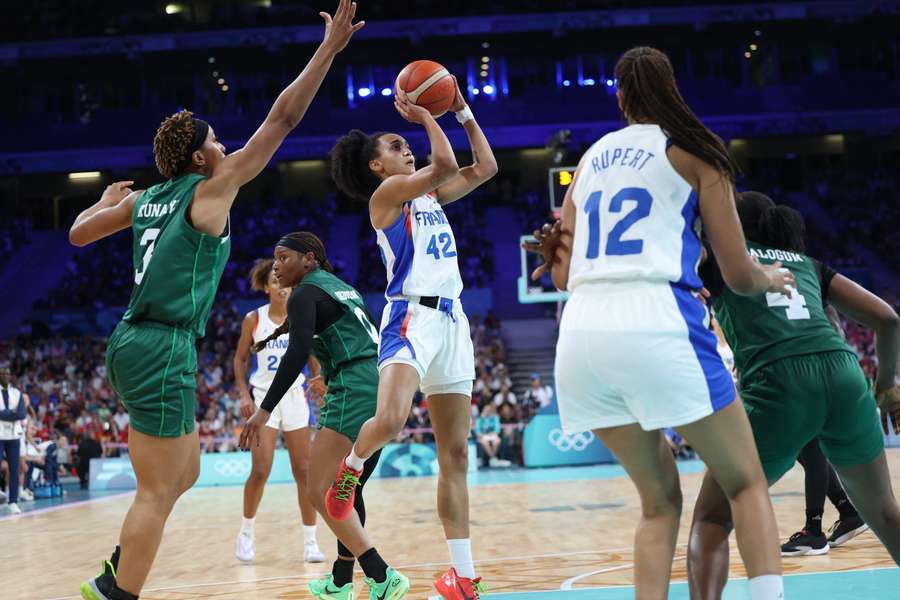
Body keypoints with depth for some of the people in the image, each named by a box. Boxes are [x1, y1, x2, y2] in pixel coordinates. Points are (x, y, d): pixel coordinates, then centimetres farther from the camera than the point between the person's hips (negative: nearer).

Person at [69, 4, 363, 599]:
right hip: (163, 349, -9)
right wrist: (328, 49, -4)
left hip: (135, 343, 9)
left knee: (184, 473, 19)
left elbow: (78, 233, 25)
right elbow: (283, 119, -7)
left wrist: (109, 201, 44)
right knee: (158, 492, -4)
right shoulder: (212, 188, -5)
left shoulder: (144, 199, 13)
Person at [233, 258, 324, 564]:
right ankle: (246, 534, 12)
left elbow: (314, 360, 7)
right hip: (263, 397, -1)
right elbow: (240, 359, 6)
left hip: (294, 397, 2)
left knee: (304, 471, -1)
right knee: (261, 470, -9)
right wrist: (244, 394, -5)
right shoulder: (254, 319, -3)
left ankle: (310, 542, 6)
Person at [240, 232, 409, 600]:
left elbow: (297, 353, -18)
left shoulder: (305, 294, -3)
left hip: (355, 396, -10)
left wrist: (264, 411, -22)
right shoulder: (341, 288, 23)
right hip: (383, 392, 10)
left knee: (320, 492, -10)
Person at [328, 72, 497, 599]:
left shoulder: (430, 196, 20)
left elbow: (485, 167, 20)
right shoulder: (385, 193, -1)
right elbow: (445, 163, -13)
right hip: (412, 316, -7)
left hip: (452, 320, 7)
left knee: (456, 455, 5)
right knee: (391, 419, -32)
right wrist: (423, 114, -1)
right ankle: (352, 465, 6)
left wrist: (462, 110, 19)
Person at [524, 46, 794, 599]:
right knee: (746, 483, 11)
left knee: (659, 498, 19)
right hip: (657, 326, -4)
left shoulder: (592, 157, 22)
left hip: (582, 332, 5)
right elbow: (739, 276, 8)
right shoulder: (694, 152, 9)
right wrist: (772, 279, 29)